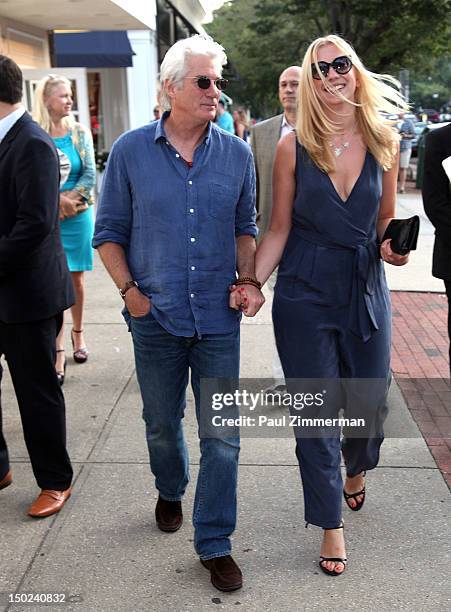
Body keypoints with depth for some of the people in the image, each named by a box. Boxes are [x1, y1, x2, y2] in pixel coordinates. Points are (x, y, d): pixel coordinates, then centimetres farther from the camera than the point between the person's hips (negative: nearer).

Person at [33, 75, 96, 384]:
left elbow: (90, 174, 0)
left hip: (79, 216, 2)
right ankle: (58, 353, -2)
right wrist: (57, 199, -16)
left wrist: (70, 200, -12)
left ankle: (78, 333, 32)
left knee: (77, 278, 11)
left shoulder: (80, 132, 4)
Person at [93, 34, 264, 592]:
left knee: (222, 435, 3)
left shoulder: (236, 154, 2)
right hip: (156, 317, 0)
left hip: (219, 318, 1)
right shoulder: (130, 151, -3)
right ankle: (170, 492, 49)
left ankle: (215, 544, 20)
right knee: (162, 425, 18)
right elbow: (109, 232, 3)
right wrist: (129, 289, -8)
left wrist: (248, 280, -4)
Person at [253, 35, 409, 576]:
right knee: (316, 410, 5)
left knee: (371, 400, 13)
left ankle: (356, 470, 49)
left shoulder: (383, 142, 1)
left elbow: (386, 220, 12)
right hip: (304, 294, -2)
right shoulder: (293, 147, -5)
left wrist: (391, 247, -9)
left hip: (366, 288, 2)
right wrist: (252, 282, -13)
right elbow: (278, 230, -1)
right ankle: (330, 524, 24)